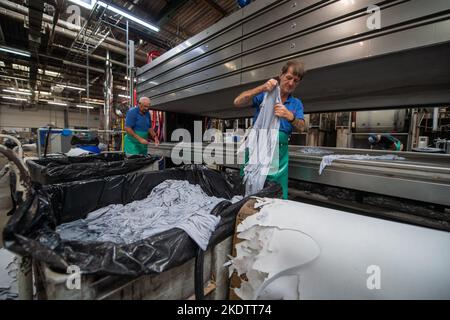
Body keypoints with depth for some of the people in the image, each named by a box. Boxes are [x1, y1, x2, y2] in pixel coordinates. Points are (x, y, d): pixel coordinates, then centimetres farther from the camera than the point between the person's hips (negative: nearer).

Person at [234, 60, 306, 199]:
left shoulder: (296, 104, 15)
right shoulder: (264, 95, 5)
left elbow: (301, 127, 0)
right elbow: (238, 102, -8)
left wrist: (289, 116, -21)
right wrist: (261, 88, -20)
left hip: (280, 152, 3)